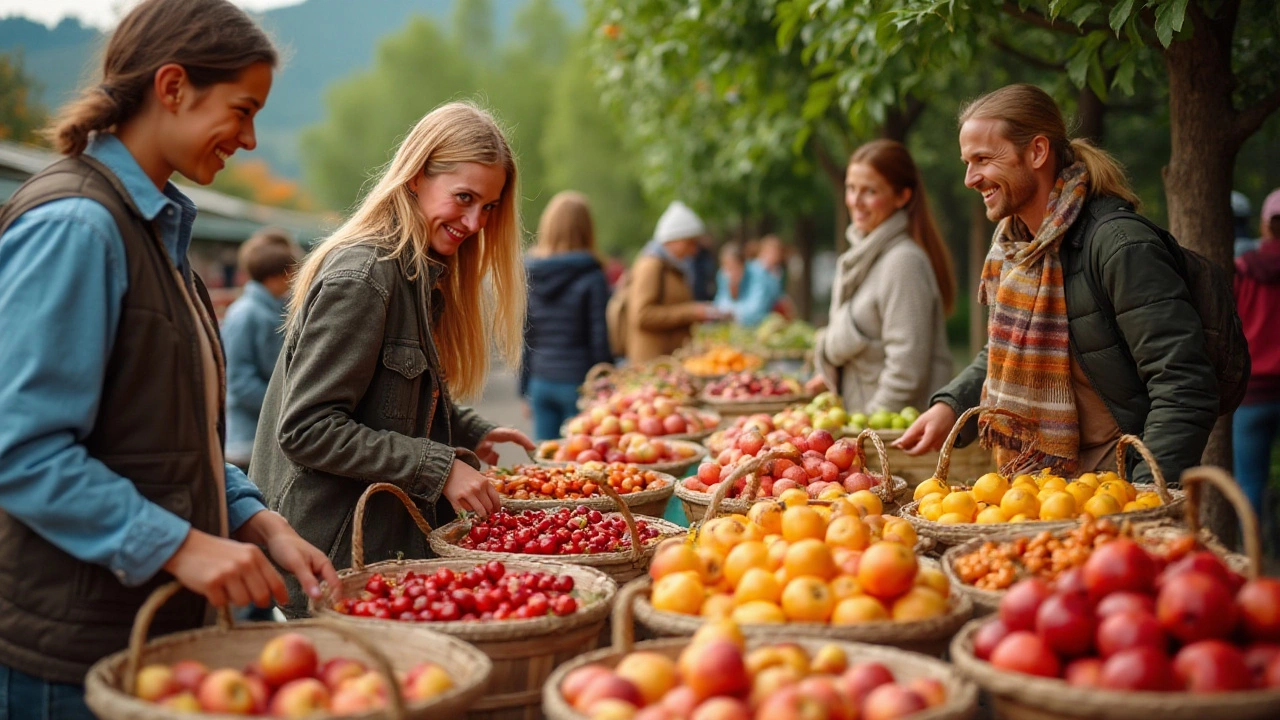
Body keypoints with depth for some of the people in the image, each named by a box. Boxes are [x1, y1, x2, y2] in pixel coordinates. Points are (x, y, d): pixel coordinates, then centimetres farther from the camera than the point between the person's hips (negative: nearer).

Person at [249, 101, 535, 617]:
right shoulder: (360, 275, -18)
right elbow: (307, 430, -22)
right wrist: (439, 467, -21)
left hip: (393, 543, 9)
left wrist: (469, 433, 6)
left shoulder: (423, 274, 12)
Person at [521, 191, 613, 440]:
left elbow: (522, 338, 6)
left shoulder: (528, 273, 3)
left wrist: (525, 389, 14)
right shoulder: (591, 278, -9)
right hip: (578, 381, -4)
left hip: (540, 383, 4)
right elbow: (599, 340, -9)